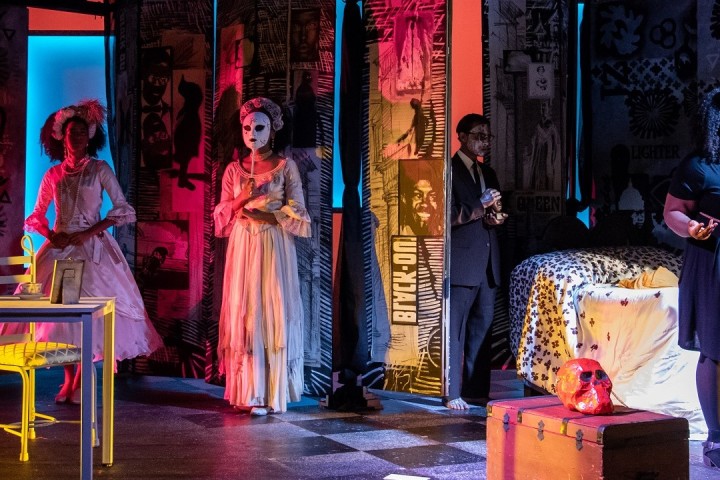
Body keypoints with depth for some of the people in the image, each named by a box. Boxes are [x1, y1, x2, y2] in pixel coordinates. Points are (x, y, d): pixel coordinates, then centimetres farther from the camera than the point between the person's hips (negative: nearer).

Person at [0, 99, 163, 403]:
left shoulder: (100, 170, 3)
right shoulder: (52, 175, 11)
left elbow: (124, 210, -2)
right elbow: (36, 217, 15)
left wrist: (90, 232, -12)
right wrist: (52, 236, -7)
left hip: (92, 247, -2)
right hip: (59, 247, 3)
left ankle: (81, 379, 0)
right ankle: (69, 378, 10)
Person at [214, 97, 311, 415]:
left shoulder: (285, 167, 2)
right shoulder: (234, 169, 11)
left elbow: (297, 215, 0)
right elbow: (222, 216, 10)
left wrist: (266, 215, -13)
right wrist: (242, 198, -8)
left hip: (274, 249, -3)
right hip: (242, 249, 3)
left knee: (273, 314, -5)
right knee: (243, 314, 0)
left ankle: (271, 392, 0)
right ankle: (247, 391, 7)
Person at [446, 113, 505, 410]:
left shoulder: (488, 174, 20)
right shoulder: (449, 171, -5)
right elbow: (449, 216, -13)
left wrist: (496, 218, 6)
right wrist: (480, 208, -14)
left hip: (487, 263, 8)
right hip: (461, 261, -8)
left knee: (482, 327, 9)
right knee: (455, 328, -5)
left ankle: (477, 390, 16)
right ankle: (453, 393, -1)